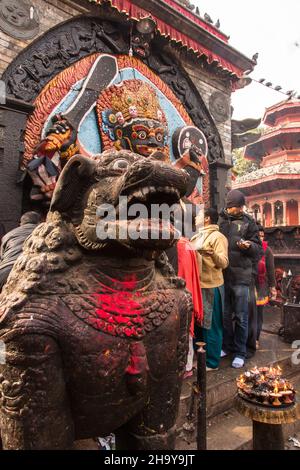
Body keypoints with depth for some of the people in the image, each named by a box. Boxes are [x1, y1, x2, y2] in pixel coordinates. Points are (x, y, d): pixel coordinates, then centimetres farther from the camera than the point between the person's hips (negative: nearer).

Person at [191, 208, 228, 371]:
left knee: (211, 325, 2)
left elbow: (224, 263, -22)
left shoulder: (218, 237, -11)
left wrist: (213, 254, -39)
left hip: (210, 285, -8)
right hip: (197, 284, 9)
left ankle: (212, 362, 15)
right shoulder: (197, 236, 15)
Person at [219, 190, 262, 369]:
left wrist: (249, 246, -19)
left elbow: (258, 250, 1)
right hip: (221, 275, 2)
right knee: (225, 315, 14)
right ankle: (227, 346, 31)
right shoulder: (219, 220, 3)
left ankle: (240, 352, 20)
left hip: (241, 275, -1)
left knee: (241, 317, 7)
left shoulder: (248, 222, 2)